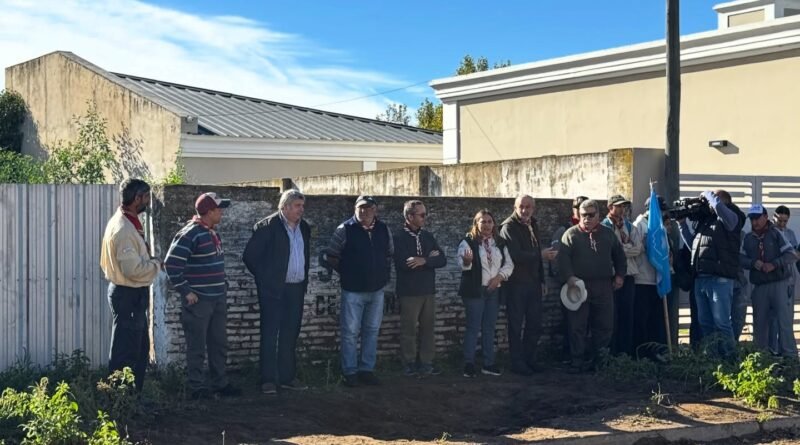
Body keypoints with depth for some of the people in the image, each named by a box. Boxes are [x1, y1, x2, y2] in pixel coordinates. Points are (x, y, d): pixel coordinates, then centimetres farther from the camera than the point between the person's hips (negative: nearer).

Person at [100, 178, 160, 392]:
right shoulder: (123, 229, -21)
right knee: (125, 352, -3)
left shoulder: (129, 223, 11)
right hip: (128, 295, -11)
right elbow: (133, 269, -26)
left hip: (133, 294, 11)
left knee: (140, 349, 18)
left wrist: (150, 262, 3)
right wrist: (156, 264, -11)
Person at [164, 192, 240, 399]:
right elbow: (171, 264, -20)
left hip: (218, 298, 9)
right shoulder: (190, 234, -16)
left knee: (219, 343, 14)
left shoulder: (213, 233, 12)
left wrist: (223, 285, 15)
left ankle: (220, 383, 24)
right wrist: (186, 291, -17)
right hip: (198, 300, -9)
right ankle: (197, 387, 8)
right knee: (197, 346, 0)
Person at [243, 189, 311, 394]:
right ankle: (268, 379, 2)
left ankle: (287, 377, 17)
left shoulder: (304, 228, 10)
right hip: (273, 289, -6)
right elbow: (250, 256, -8)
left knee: (290, 335, 10)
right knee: (270, 334, -2)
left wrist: (304, 281, 13)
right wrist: (265, 279, -3)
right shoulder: (267, 226, -9)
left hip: (296, 289, 6)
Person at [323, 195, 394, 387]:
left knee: (372, 331, 10)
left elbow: (390, 254, 19)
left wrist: (383, 272, 10)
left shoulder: (383, 229, 4)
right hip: (353, 290, -4)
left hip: (377, 290, 4)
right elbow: (330, 256, -2)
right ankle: (350, 372, 8)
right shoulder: (345, 229, -8)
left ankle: (367, 370, 19)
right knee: (350, 332, 0)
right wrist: (345, 272, -1)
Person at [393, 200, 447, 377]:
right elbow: (403, 263, -21)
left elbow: (442, 260, 1)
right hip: (409, 291, -5)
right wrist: (430, 259, -10)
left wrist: (424, 260, -17)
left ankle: (427, 363, 16)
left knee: (428, 328, 8)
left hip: (429, 290, 5)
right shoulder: (399, 237, -7)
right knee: (409, 329, 3)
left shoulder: (428, 236, 9)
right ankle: (409, 363, 13)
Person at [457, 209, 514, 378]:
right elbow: (462, 263, -16)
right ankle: (469, 364, 1)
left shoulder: (500, 243, 9)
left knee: (489, 327, 9)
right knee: (473, 327, -4)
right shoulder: (468, 241, -6)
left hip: (494, 290, 5)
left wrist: (499, 277, -8)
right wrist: (467, 261, -39)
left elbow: (509, 263, 8)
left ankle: (489, 363, 15)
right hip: (475, 291, -5)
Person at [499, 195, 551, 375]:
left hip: (533, 283, 7)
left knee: (535, 324, 10)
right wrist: (541, 255, -17)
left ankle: (529, 359, 22)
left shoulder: (533, 226, 15)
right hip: (516, 284, -7)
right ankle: (517, 362, 9)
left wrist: (542, 280, 18)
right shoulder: (509, 227, -11)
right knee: (516, 325, 1)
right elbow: (516, 255, -22)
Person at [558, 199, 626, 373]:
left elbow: (619, 256, 21)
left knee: (604, 326, 5)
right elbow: (563, 258, -9)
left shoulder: (608, 234, 12)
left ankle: (597, 360, 17)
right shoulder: (571, 234, 1)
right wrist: (569, 277, -21)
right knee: (577, 327, 0)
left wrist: (620, 275, 9)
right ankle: (577, 362, 6)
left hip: (604, 287, 3)